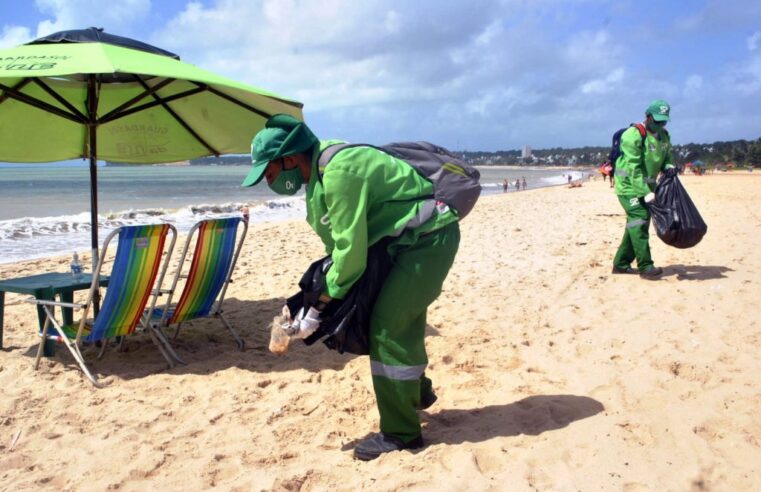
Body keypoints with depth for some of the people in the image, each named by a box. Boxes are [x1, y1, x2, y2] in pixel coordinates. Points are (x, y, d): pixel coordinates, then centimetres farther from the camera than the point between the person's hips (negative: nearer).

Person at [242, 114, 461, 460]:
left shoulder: (339, 172, -27)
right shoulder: (321, 172, 5)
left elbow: (350, 249, -25)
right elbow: (339, 242, 9)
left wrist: (318, 309, -15)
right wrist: (315, 300, 6)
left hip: (429, 237, -10)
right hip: (408, 239, 10)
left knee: (389, 327, -10)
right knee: (398, 320, 19)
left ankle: (400, 433, 1)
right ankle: (416, 393, 41)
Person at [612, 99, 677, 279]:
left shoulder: (664, 136, 7)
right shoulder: (633, 135, -18)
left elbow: (666, 157, 20)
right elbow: (634, 169, -24)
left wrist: (668, 166, -6)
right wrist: (645, 193, -31)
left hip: (647, 186, 8)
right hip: (629, 185, -8)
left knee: (635, 223, 9)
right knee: (640, 220, -16)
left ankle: (621, 264, 18)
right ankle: (645, 267, -15)